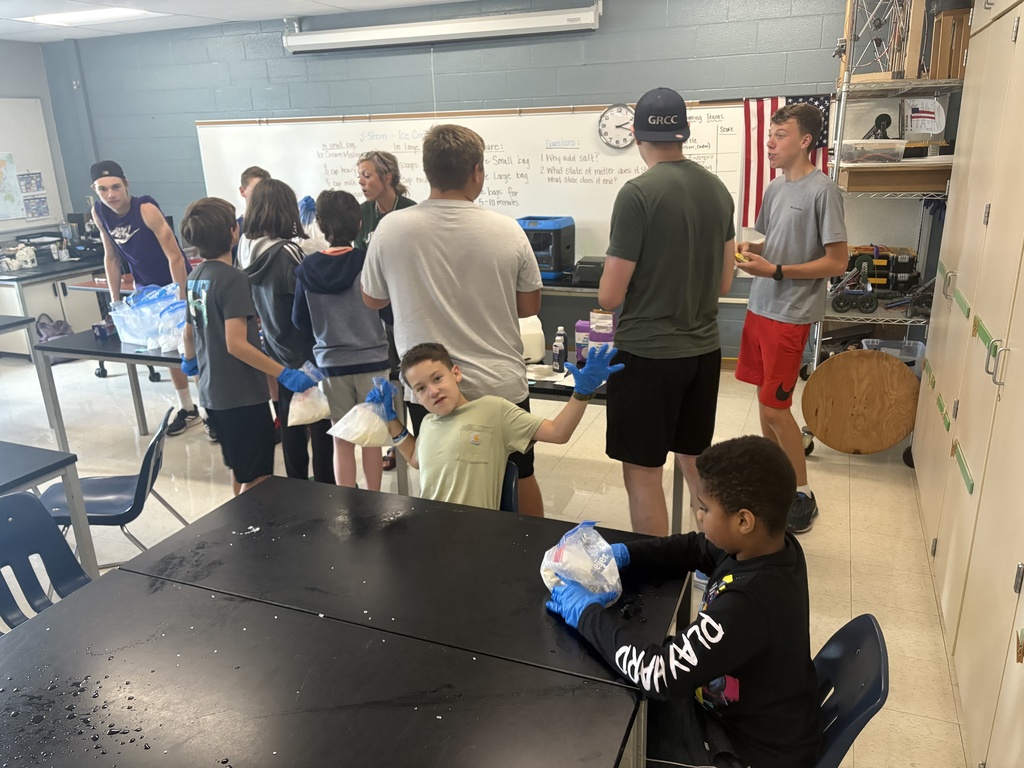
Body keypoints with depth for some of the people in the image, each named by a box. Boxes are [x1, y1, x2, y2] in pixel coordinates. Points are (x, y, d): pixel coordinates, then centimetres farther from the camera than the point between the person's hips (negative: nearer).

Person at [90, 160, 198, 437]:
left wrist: (182, 299, -29)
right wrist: (115, 299, 2)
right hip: (147, 288, 6)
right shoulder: (99, 213, -7)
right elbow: (111, 257, 5)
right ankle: (188, 409, 24)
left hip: (177, 282, -6)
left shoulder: (146, 209, -25)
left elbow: (175, 256, -27)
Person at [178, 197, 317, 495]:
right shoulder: (232, 279, -19)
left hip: (213, 392, 9)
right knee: (256, 477, 3)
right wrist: (285, 375, -25)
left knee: (239, 468, 23)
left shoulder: (195, 277, 6)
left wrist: (190, 361, 37)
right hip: (242, 394, -9)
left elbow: (188, 332, 17)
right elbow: (236, 345, -25)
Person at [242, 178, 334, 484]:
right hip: (306, 356, -7)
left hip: (277, 356, 7)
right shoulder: (287, 253, -21)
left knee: (291, 430, 17)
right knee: (321, 428, 6)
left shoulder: (250, 253, 2)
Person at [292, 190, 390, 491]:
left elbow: (300, 320, 4)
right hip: (371, 360, -1)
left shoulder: (307, 268, -4)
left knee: (342, 440, 12)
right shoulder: (368, 262, -12)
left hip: (331, 363, 2)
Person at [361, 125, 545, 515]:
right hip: (502, 386, 1)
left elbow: (372, 299, 5)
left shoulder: (391, 228, -10)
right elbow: (530, 304, 1)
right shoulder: (507, 231, -11)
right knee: (521, 474, 21)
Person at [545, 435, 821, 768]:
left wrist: (588, 613, -25)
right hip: (747, 711, 7)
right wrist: (622, 555, -8)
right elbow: (695, 548, 5)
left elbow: (659, 674, -37)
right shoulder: (774, 546, -12)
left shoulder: (749, 603, -39)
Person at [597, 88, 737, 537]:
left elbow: (609, 297, -13)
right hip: (704, 348, 7)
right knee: (695, 463, 20)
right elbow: (724, 283, 13)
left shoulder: (637, 193, -15)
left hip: (648, 353, -7)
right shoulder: (718, 189, 5)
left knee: (642, 473, 4)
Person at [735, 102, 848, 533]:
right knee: (765, 395, 14)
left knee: (775, 405, -4)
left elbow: (838, 261, -14)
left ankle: (802, 497, 11)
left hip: (791, 315, -7)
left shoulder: (822, 190, -13)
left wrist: (775, 271, -20)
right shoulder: (774, 187, 10)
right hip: (760, 307, 8)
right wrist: (750, 250, 0)